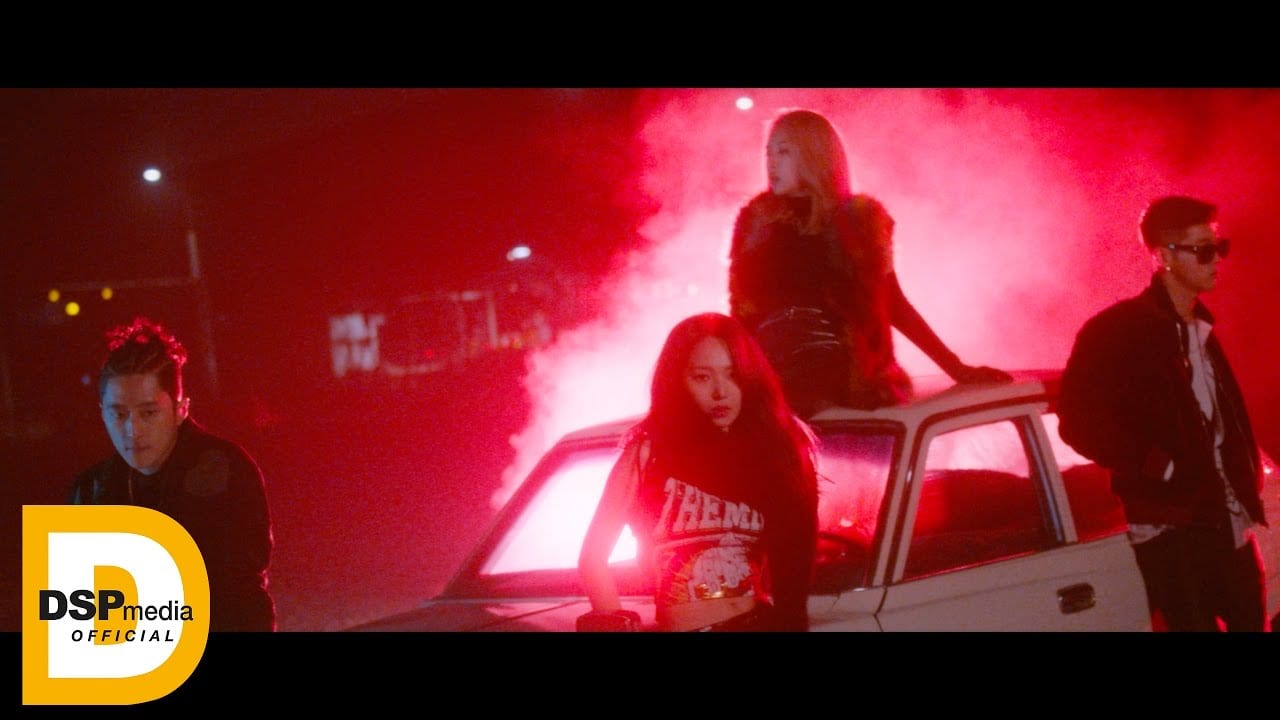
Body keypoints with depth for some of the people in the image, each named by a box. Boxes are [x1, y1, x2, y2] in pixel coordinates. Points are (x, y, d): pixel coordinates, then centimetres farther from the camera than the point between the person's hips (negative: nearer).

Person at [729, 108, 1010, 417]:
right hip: (773, 376, 1)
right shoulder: (756, 221, 12)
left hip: (842, 374, -1)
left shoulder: (858, 220, 9)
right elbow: (743, 311, 14)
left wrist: (956, 368, 9)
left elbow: (892, 305, 12)